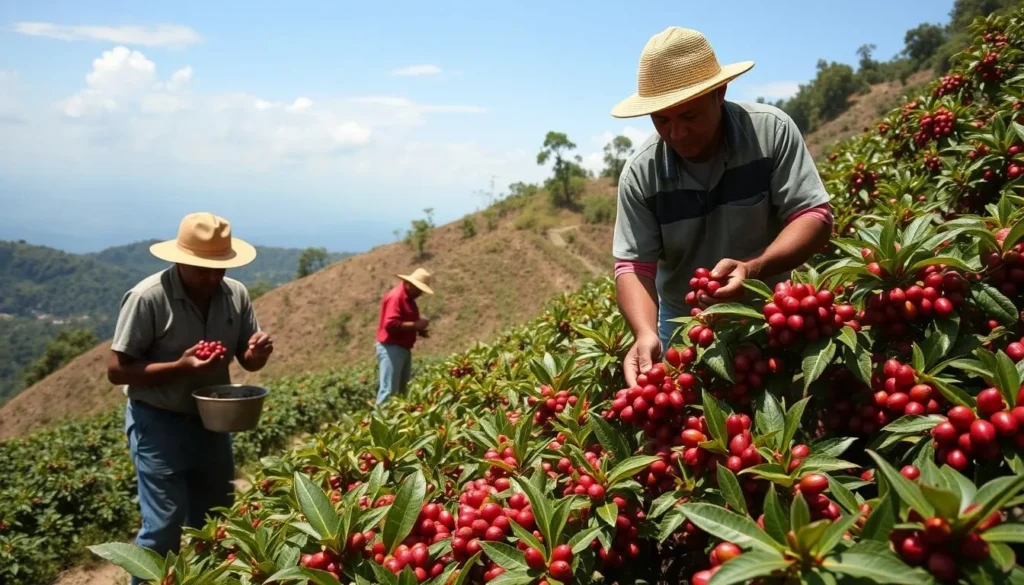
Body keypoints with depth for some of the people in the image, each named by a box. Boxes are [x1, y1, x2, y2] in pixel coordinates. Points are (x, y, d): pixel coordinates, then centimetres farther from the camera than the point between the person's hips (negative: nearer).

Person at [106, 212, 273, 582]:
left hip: (212, 421, 6)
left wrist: (256, 353, -18)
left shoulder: (236, 294, -4)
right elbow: (117, 370, -16)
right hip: (159, 424, -5)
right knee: (164, 526, -3)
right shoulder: (147, 297, -19)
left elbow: (247, 361, 6)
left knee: (216, 520, 17)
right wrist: (180, 367, -28)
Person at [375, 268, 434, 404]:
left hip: (404, 348, 10)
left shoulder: (408, 297, 14)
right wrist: (415, 325, -21)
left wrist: (419, 328, 8)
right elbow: (391, 324, -26)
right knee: (389, 390, -10)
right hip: (391, 348, -10)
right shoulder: (395, 297, -17)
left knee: (403, 389, 13)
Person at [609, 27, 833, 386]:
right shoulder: (640, 172, -16)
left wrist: (752, 269, -38)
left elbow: (814, 216, -19)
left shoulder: (771, 130, -18)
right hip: (684, 324, 0)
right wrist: (646, 333, -35)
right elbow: (633, 264, -16)